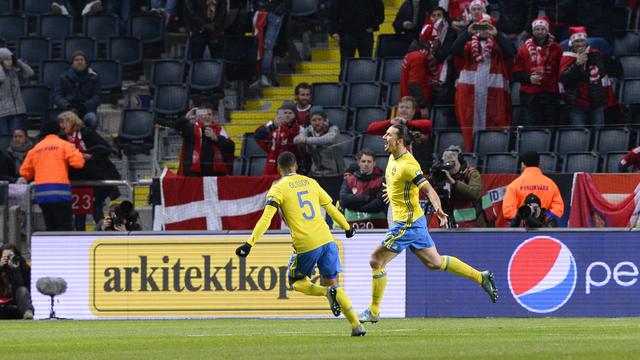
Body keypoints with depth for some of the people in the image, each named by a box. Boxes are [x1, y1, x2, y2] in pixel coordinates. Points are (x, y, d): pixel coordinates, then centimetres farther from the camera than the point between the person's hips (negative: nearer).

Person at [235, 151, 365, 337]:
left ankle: (327, 292, -11)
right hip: (326, 240, 4)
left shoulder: (278, 188, -1)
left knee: (296, 281, 19)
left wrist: (249, 243, -17)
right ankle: (356, 325, -1)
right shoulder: (310, 182, 14)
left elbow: (266, 219, -13)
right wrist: (347, 227, 38)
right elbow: (331, 208, 23)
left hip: (305, 245, -4)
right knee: (333, 284, 15)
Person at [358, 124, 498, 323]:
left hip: (407, 223, -10)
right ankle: (481, 277, 20)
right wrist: (391, 191, 43)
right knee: (434, 262, 16)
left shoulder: (407, 165, -21)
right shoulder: (393, 158, 6)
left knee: (376, 260, -5)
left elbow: (428, 189, -26)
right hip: (414, 220, 10)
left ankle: (373, 311, 3)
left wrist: (437, 208, -41)